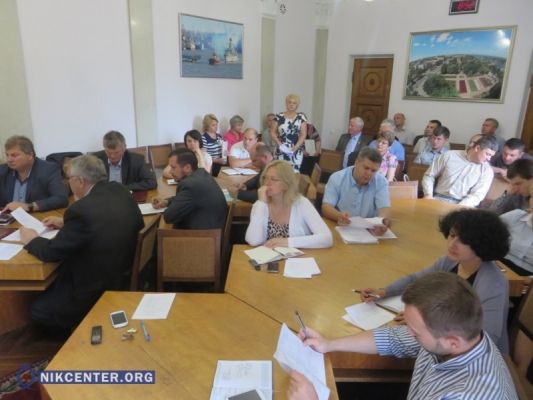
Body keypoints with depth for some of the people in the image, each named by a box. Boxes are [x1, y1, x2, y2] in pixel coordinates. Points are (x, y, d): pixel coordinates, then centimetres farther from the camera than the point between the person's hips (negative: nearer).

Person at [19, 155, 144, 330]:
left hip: (100, 292, -8)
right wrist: (65, 223, 17)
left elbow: (52, 252, -16)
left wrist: (31, 240, 4)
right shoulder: (120, 191, -4)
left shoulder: (82, 210, -27)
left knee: (38, 309, 15)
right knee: (49, 284, 26)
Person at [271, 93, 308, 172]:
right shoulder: (279, 117, 4)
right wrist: (278, 143, -10)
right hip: (282, 150, 0)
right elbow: (273, 132, 6)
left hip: (296, 150, 0)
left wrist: (296, 146, -15)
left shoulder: (301, 117, 3)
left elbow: (303, 134, -2)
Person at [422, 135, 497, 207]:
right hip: (438, 199, 0)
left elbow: (477, 195, -6)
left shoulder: (487, 170, 4)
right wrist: (428, 194, -7)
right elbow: (429, 175, 11)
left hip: (463, 205, 0)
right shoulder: (449, 155, 6)